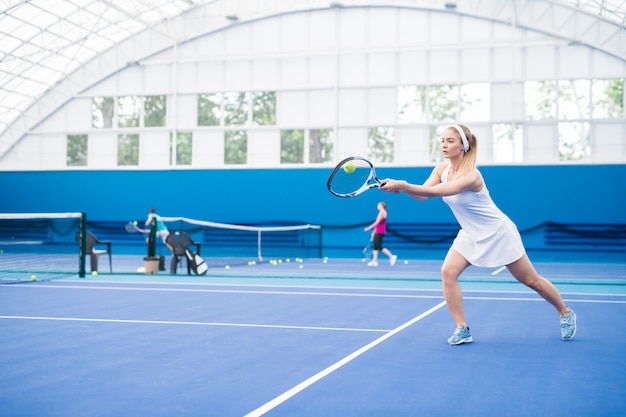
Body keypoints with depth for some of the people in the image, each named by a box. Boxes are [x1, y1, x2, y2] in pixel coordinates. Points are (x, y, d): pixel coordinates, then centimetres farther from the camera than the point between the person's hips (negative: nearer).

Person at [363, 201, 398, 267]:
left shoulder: (382, 212, -13)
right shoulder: (381, 212, 16)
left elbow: (377, 222, -18)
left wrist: (369, 228, -13)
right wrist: (374, 231, 23)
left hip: (380, 232, -10)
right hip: (378, 232, 10)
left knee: (380, 247, -9)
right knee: (375, 247, 8)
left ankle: (392, 256, -8)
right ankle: (374, 261, 8)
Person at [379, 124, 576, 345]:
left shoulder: (470, 175, -30)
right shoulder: (441, 169, -6)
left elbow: (438, 192, -44)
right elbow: (422, 194, -18)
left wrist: (403, 185, -53)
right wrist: (401, 187, -38)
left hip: (498, 233, -6)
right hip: (471, 235, 6)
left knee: (531, 280, 5)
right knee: (448, 272, -17)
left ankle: (566, 313, 29)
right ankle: (462, 329, -9)